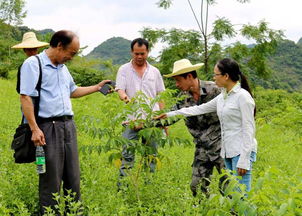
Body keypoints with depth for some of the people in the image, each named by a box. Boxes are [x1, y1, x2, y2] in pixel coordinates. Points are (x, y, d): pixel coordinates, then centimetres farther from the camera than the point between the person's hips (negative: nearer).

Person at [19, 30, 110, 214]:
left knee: (73, 177, 10)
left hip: (69, 125, 8)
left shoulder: (63, 67, 18)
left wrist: (97, 87, 28)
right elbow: (25, 97, -14)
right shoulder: (33, 64, -7)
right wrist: (35, 129, -20)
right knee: (51, 180, -3)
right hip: (48, 128, -8)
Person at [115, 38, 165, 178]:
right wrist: (125, 98, -31)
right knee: (127, 155, -4)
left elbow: (160, 97, 14)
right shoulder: (124, 70, 5)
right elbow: (120, 90, -6)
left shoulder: (154, 72, 12)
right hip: (132, 120, -2)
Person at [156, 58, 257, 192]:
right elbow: (200, 109, 21)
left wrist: (244, 160, -18)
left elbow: (248, 129, -14)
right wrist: (170, 114, 23)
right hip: (228, 151, 8)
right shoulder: (222, 97, 13)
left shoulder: (243, 96, -11)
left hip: (242, 151, -8)